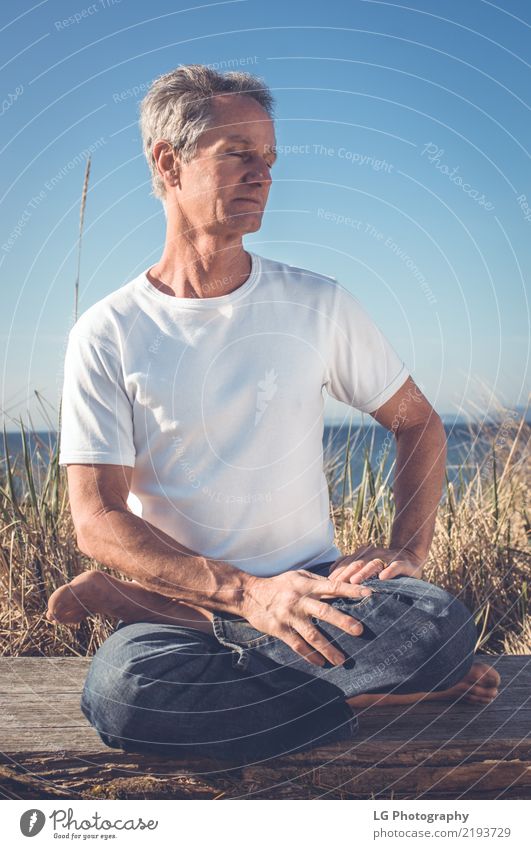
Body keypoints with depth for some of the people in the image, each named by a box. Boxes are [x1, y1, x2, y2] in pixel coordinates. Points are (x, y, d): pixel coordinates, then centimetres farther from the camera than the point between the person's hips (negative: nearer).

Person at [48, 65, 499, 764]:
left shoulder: (317, 304, 4)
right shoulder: (106, 335, -2)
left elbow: (418, 423, 15)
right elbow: (97, 519, -9)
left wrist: (408, 553, -3)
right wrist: (246, 591, -23)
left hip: (313, 588, 3)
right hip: (181, 583, -2)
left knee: (441, 623, -30)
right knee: (119, 688, -35)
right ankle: (371, 696, -15)